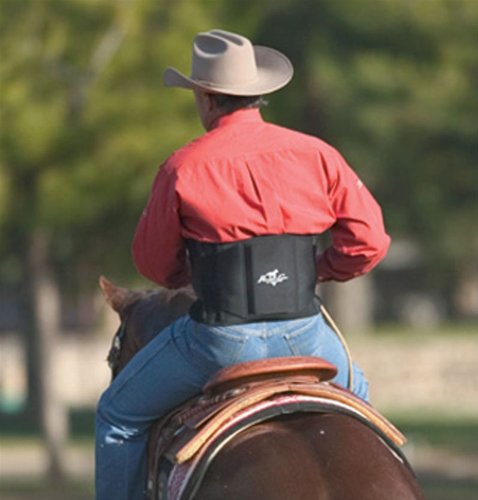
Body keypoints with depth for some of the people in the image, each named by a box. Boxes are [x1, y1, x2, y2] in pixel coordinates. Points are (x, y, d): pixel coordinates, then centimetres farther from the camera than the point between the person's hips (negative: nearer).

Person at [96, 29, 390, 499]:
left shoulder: (184, 168, -7)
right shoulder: (316, 155, 1)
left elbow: (153, 262, 2)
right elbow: (368, 240, 0)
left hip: (223, 340, -3)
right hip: (303, 333, 4)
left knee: (118, 416, 18)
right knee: (353, 395, 37)